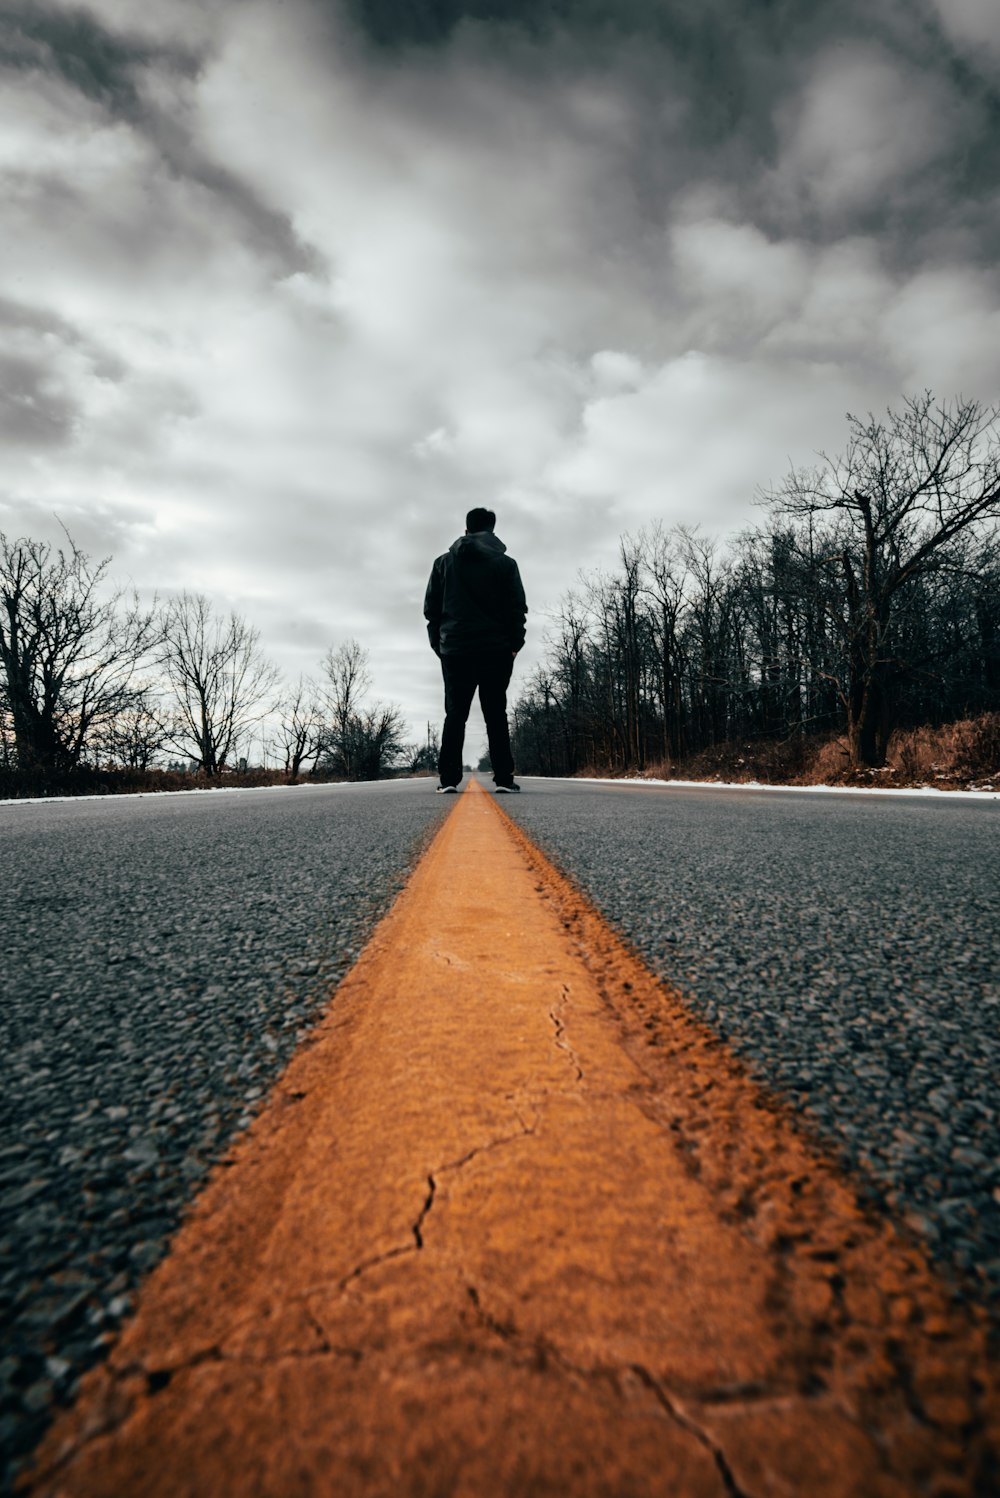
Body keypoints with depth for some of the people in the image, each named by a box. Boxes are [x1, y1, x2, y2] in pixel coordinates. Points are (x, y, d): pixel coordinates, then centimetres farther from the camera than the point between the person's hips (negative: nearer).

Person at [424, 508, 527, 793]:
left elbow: (431, 607, 8)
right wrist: (514, 644, 6)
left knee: (455, 715, 4)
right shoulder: (505, 563, 4)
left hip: (455, 650, 1)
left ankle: (448, 778, -3)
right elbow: (517, 608, -1)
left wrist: (438, 642, 13)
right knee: (496, 714, 3)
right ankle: (503, 777, -1)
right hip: (496, 649, -1)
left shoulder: (444, 562, 10)